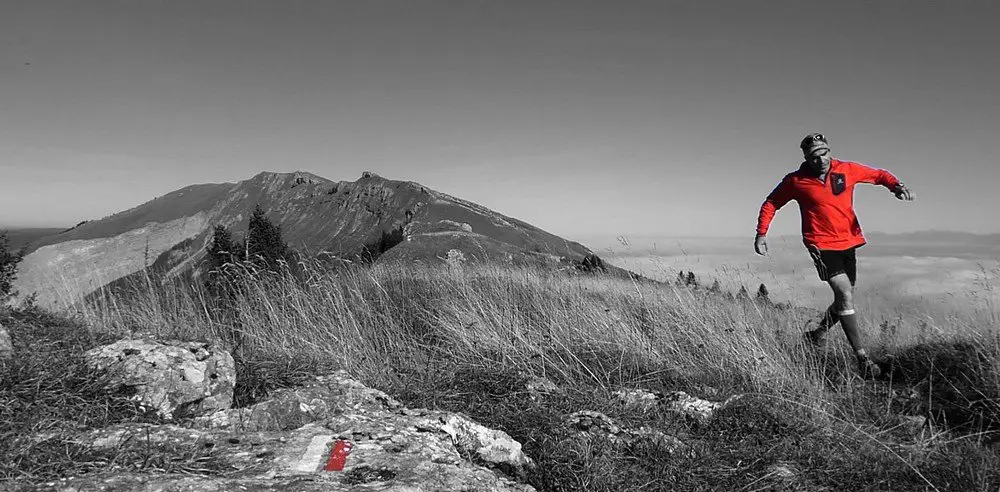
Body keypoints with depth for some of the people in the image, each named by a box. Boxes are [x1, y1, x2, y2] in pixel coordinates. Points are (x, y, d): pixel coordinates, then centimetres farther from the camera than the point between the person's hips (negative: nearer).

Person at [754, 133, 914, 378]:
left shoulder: (847, 170, 0)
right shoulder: (796, 181, -7)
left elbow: (879, 175, 13)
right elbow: (771, 203, 5)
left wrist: (896, 186, -8)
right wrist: (761, 234, -2)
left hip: (848, 243, 5)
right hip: (822, 245, -5)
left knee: (845, 299, 12)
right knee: (845, 295, -17)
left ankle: (817, 331, 39)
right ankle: (862, 358, -12)